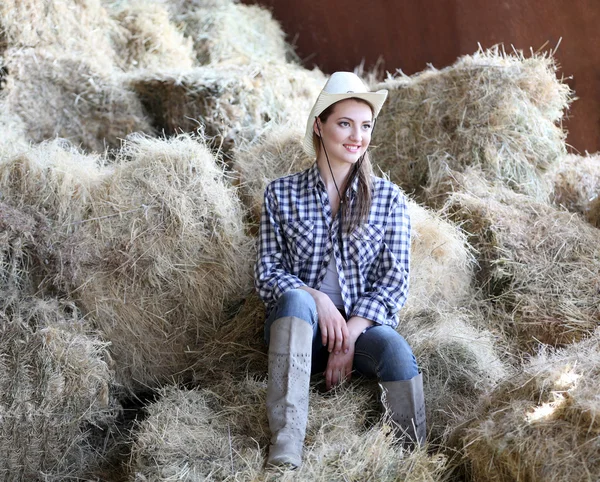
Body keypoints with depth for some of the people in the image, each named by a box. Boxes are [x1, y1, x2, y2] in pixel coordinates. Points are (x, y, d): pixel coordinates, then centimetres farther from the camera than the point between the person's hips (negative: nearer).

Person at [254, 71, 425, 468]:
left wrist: (350, 335, -15)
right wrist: (317, 300, -16)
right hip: (300, 330, 0)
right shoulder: (282, 194, 6)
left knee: (395, 349, -34)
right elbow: (267, 274, 3)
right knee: (296, 299, -35)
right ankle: (285, 451, -44)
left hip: (364, 325, 0)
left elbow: (395, 281, 0)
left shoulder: (388, 198, 6)